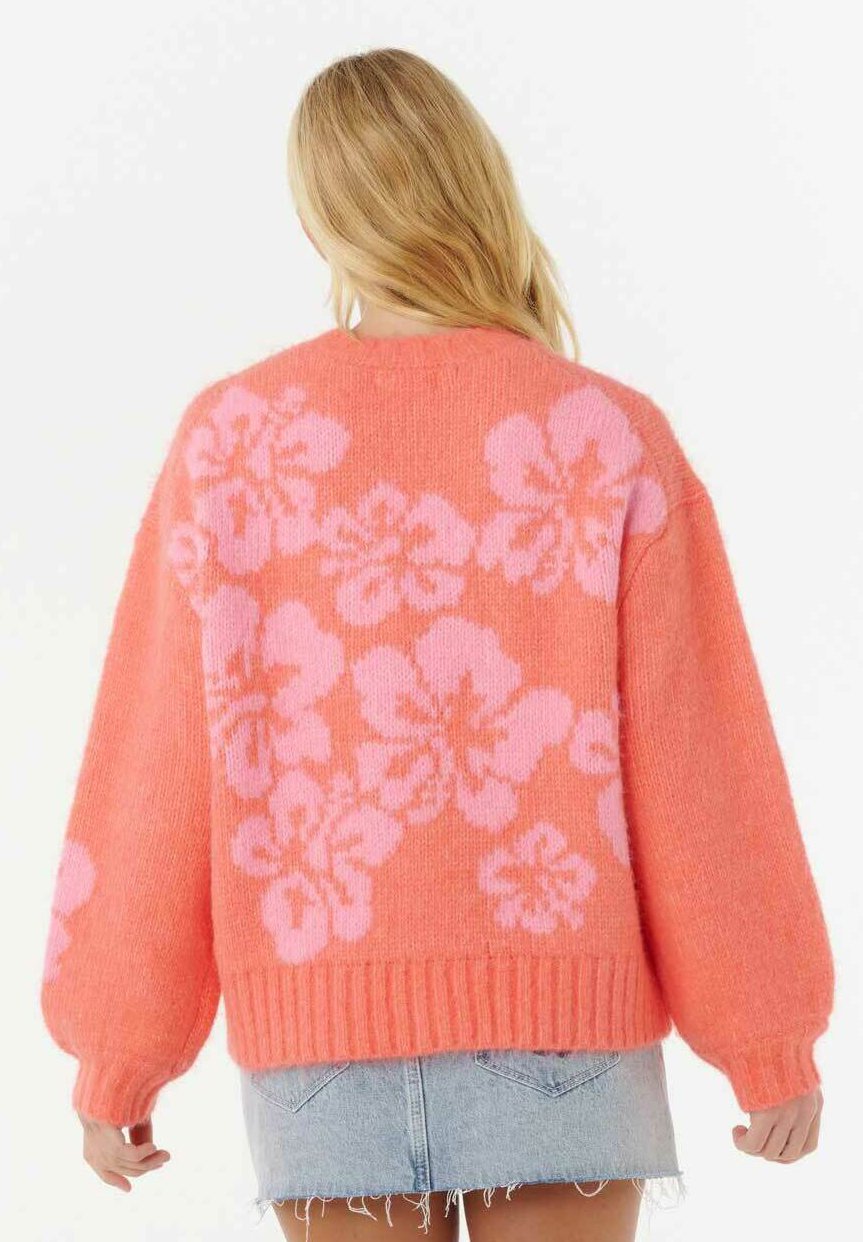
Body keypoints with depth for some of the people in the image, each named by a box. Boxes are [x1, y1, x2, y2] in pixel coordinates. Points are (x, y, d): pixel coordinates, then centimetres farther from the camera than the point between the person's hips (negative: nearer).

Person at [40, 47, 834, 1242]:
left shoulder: (228, 434, 0)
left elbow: (152, 771, 0)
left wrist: (116, 1054, 7)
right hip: (554, 1008, -1)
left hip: (323, 1019, 2)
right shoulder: (615, 436, -5)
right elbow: (701, 762, -6)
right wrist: (774, 1042, 4)